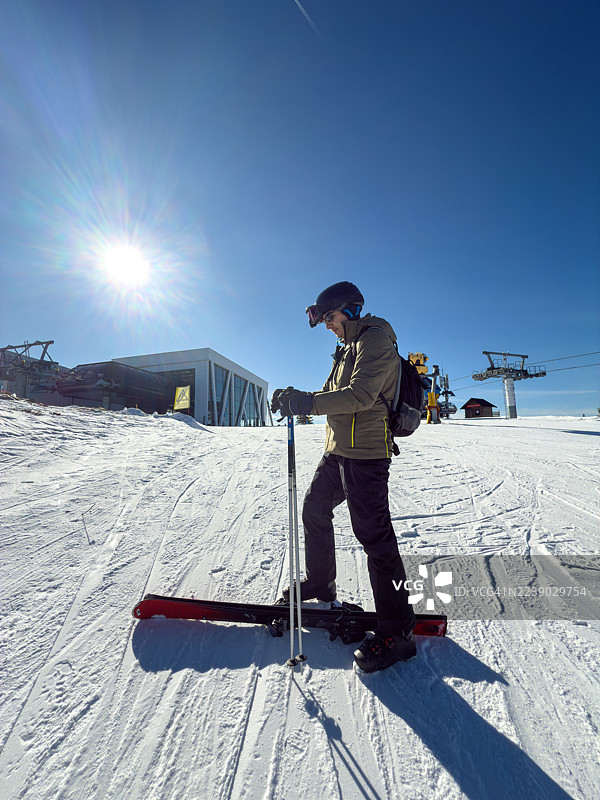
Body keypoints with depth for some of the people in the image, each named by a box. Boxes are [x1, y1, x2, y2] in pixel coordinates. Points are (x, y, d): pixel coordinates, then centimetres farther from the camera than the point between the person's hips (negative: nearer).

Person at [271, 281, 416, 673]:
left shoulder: (376, 338, -9)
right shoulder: (349, 346, 20)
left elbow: (361, 394, -24)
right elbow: (332, 395, 19)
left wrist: (307, 402, -28)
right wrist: (298, 399, 3)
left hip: (366, 453, -10)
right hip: (338, 449, 10)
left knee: (374, 535, -6)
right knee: (315, 509, 19)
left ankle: (397, 631, 10)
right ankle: (320, 583, 39)